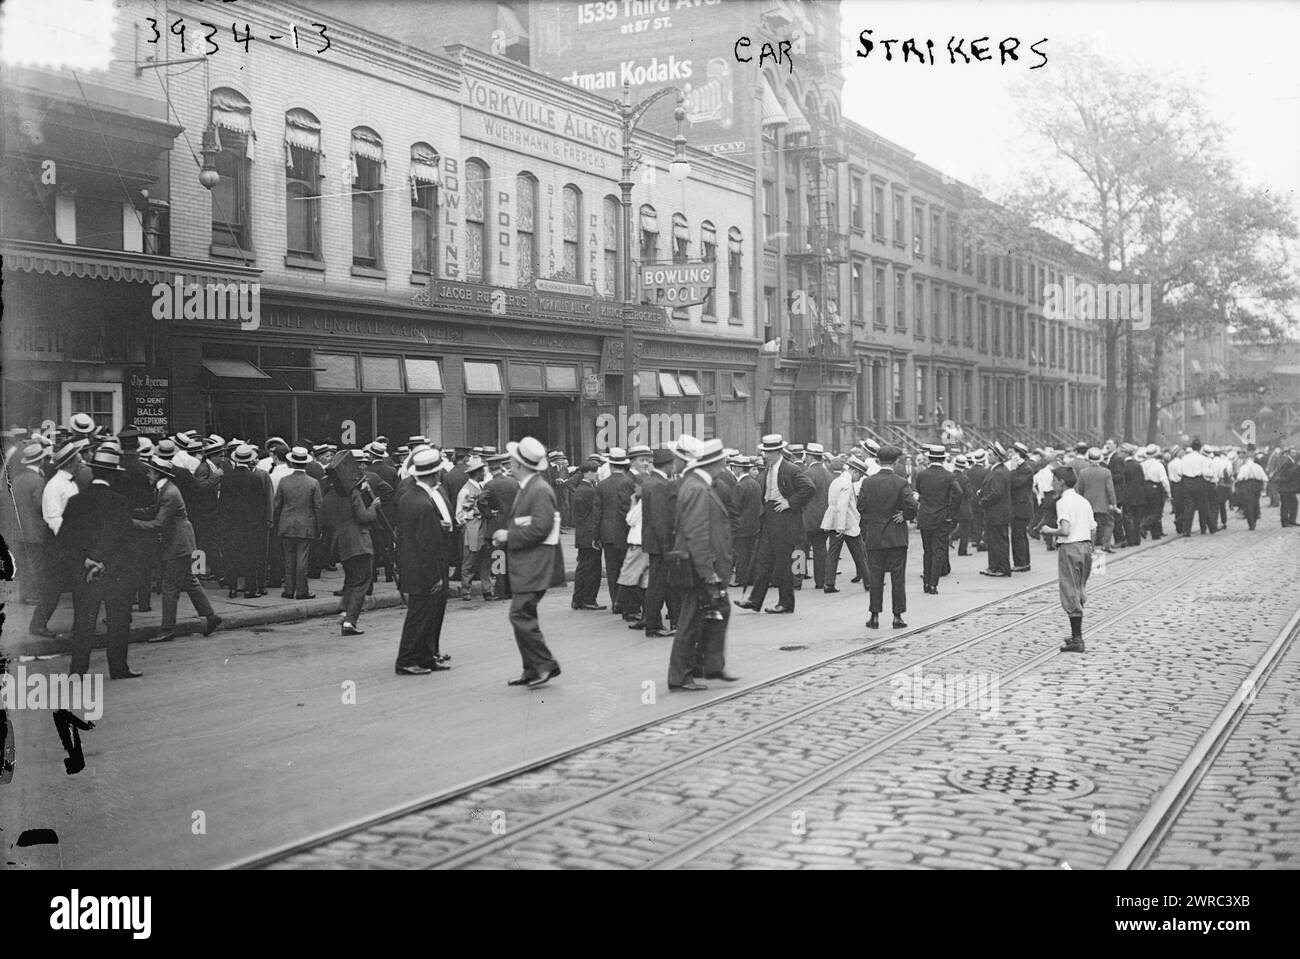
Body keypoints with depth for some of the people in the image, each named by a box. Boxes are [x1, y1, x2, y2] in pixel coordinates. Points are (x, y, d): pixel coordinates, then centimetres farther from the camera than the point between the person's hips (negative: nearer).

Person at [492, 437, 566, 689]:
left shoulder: (540, 491, -15)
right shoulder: (526, 489, 15)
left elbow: (540, 527, -23)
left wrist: (509, 536, -16)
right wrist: (505, 537, 7)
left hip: (534, 567, -10)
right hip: (523, 566, 10)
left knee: (520, 615, -13)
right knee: (523, 616, 11)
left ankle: (546, 665, -5)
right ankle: (532, 670, 17)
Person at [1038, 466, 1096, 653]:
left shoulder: (1063, 502, -12)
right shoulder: (1084, 501, 13)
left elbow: (1065, 531, -23)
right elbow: (1093, 530, 12)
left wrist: (1049, 531, -6)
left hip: (1070, 548, -8)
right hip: (1086, 547, 8)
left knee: (1070, 595, -4)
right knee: (1079, 593, 17)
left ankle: (1077, 640, -5)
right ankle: (1077, 635, 24)